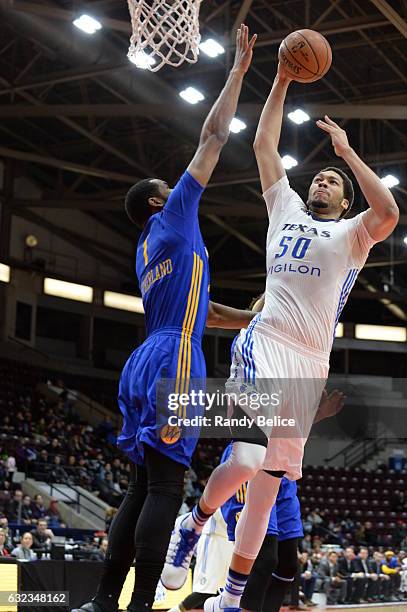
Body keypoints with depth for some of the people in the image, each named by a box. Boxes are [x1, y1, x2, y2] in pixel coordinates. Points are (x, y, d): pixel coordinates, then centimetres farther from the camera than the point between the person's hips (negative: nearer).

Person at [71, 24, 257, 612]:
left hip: (148, 364, 9)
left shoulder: (149, 249, 26)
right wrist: (239, 71, 10)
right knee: (165, 487, -12)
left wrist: (259, 319, 29)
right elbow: (214, 136, 3)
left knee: (144, 487, 8)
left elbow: (198, 310, 31)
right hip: (173, 363, -9)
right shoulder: (174, 218, 4)